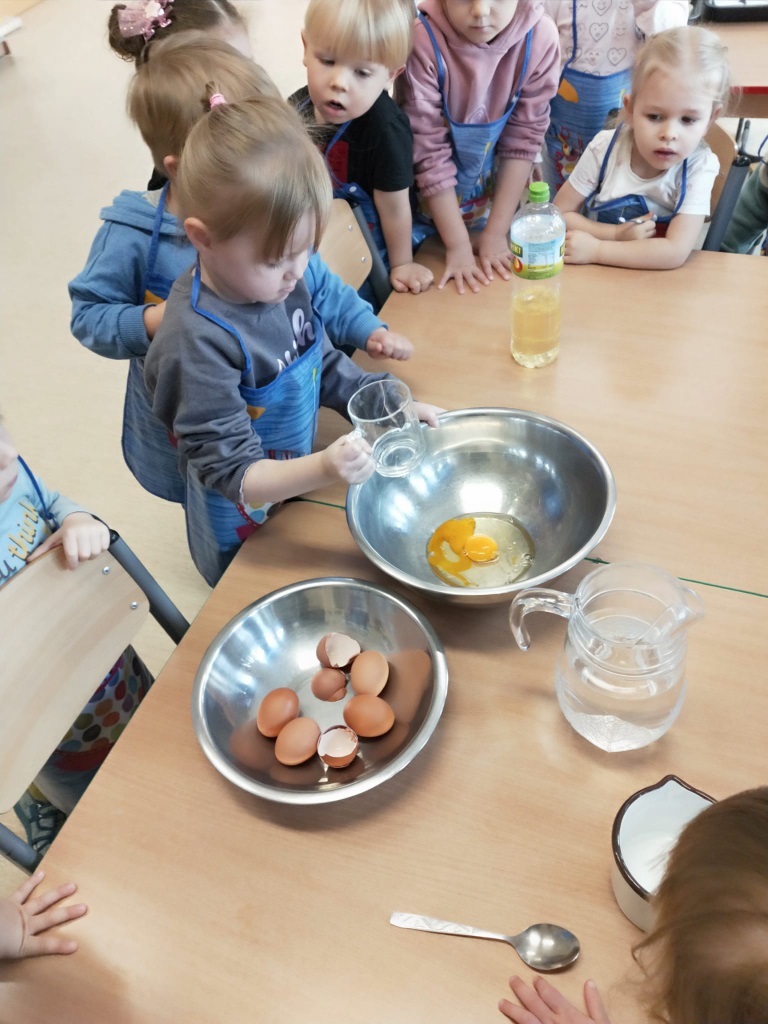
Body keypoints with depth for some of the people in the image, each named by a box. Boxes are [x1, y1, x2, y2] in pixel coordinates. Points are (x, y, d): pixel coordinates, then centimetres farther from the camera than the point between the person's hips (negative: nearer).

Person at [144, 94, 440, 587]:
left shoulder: (291, 275, -12)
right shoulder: (198, 343, -34)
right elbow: (233, 476, -31)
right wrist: (322, 469, -46)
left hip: (299, 487, 7)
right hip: (246, 541, -6)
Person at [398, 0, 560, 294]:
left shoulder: (540, 37, -20)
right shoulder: (423, 41, -29)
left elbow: (523, 137, -13)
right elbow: (429, 151, -24)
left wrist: (496, 231, -13)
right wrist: (458, 245, -21)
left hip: (495, 191, 3)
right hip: (428, 198, -2)